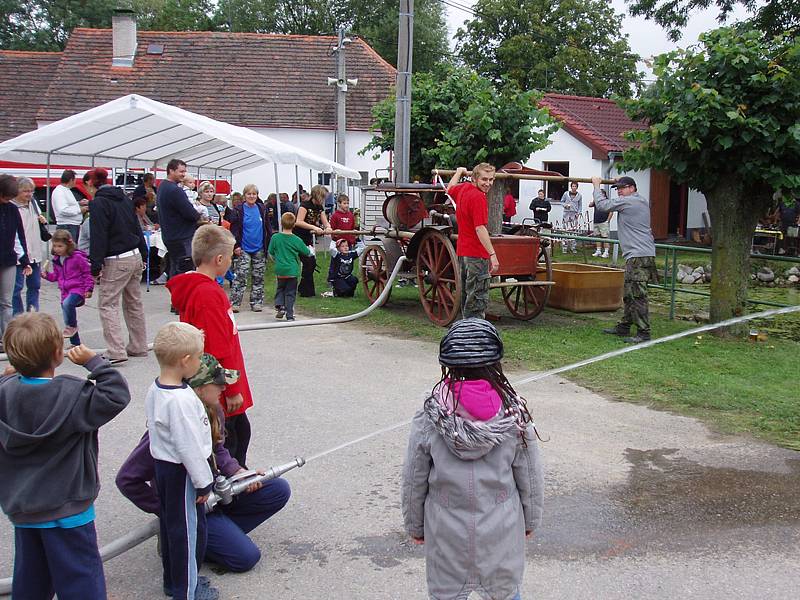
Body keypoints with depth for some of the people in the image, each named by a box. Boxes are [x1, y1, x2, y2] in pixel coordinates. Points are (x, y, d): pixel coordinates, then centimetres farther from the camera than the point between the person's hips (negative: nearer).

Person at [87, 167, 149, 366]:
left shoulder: (99, 203, -10)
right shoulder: (124, 199, 13)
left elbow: (98, 237, -15)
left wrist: (96, 266, -14)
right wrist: (143, 256, 20)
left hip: (116, 262, -8)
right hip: (135, 256, 8)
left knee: (107, 305, -4)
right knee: (134, 303, 15)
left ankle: (117, 352, -12)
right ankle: (138, 347, 23)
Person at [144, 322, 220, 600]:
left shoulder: (154, 390, 0)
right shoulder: (181, 400, -29)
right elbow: (189, 446, -25)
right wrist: (203, 481, -14)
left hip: (162, 464, 9)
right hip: (181, 472, -9)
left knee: (170, 523, 21)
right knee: (189, 528, 6)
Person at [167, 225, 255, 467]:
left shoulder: (195, 288, 8)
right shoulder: (208, 294, -24)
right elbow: (219, 351, -24)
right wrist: (233, 390, -17)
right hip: (220, 393, -10)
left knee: (240, 430, 23)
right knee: (225, 444, 2)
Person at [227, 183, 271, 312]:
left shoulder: (262, 209, 7)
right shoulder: (238, 211, -3)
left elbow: (268, 228, 12)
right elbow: (233, 229, -4)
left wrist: (270, 243, 6)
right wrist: (235, 246, -12)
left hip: (259, 249, 4)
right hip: (243, 249, -3)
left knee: (258, 278, 8)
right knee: (240, 276, -7)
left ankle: (256, 302, 15)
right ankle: (234, 303, -4)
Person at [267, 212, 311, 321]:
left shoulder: (275, 238, -6)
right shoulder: (297, 240, -9)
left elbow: (271, 253, 5)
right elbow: (307, 253, 3)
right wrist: (311, 249, 26)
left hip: (280, 270, 1)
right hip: (292, 270, -1)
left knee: (280, 288, 23)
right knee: (290, 292, 6)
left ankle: (279, 306, 4)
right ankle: (289, 315, 6)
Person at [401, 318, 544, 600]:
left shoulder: (428, 419, -16)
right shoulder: (514, 414, -15)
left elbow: (414, 482, -6)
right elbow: (530, 477, -5)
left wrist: (414, 525, 10)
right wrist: (531, 520, 12)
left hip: (447, 533, 0)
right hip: (501, 530, 1)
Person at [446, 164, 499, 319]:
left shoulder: (463, 188, 10)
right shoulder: (478, 197, -18)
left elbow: (450, 189, 35)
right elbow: (480, 229, -25)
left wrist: (459, 172, 52)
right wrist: (492, 254, -26)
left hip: (462, 252, 10)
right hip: (476, 254, -10)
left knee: (466, 296, 17)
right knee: (478, 299, -7)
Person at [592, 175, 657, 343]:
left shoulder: (627, 202, -10)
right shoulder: (643, 201, 18)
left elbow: (602, 204, -8)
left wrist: (596, 186, 7)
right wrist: (619, 183, 38)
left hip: (638, 255, -11)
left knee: (637, 295, -11)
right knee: (629, 294, 17)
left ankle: (643, 333, -11)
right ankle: (624, 326, 26)